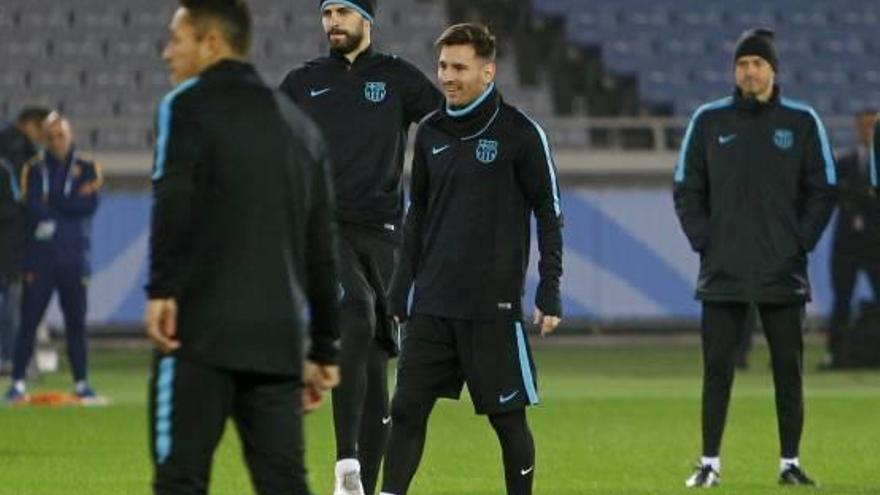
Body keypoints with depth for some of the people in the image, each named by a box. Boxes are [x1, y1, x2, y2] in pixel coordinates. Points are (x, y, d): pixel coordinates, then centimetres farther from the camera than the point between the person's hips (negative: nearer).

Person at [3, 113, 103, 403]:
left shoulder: (87, 168, 8)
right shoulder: (33, 169, 7)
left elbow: (90, 205, -9)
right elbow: (32, 207, -9)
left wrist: (51, 202, -10)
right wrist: (72, 202, -11)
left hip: (75, 257, 1)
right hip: (39, 256, -1)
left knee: (76, 321, 3)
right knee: (29, 320, -4)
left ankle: (81, 384, 11)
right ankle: (18, 383, -1)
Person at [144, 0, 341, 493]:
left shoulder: (188, 106, 3)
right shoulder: (299, 124, 22)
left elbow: (174, 200, -17)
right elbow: (322, 249, 22)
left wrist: (161, 289, -20)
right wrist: (323, 350, 25)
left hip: (202, 329, -6)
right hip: (278, 340, 6)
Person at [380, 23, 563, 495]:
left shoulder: (520, 133, -5)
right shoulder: (430, 132, 10)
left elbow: (549, 214, -2)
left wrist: (549, 292, -7)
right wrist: (400, 291, 13)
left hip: (493, 306, -4)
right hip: (432, 305, 4)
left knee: (507, 417, 3)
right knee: (407, 409, -2)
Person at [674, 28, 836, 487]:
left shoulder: (801, 122, 3)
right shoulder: (709, 121, 5)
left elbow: (822, 192, 6)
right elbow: (687, 189, 9)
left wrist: (801, 243, -3)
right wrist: (703, 241, -1)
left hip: (783, 275, 0)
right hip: (722, 274, 0)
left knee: (788, 368, 2)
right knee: (717, 368, 0)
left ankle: (790, 463, 9)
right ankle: (710, 462, 7)